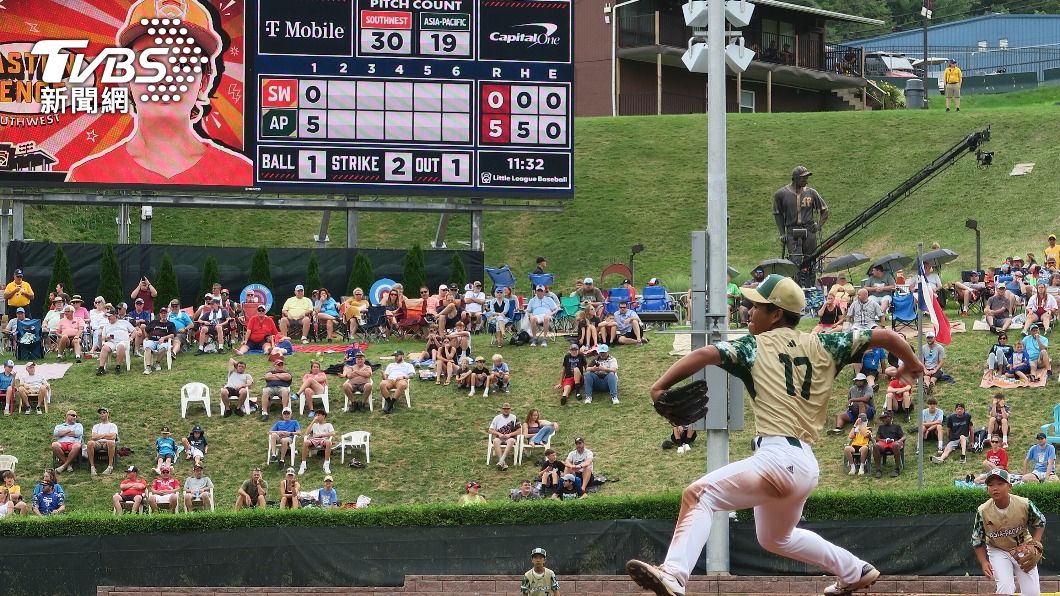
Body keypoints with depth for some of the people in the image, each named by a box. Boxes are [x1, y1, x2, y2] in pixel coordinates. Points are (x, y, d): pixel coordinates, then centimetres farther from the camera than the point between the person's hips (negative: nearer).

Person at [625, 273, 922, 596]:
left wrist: (659, 387, -14)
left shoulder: (754, 347, 2)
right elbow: (883, 336, 14)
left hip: (778, 458, -8)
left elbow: (705, 354, -12)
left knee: (698, 494, -19)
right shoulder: (823, 346, 15)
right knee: (775, 538, 33)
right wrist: (912, 364, 31)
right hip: (805, 464, 8)